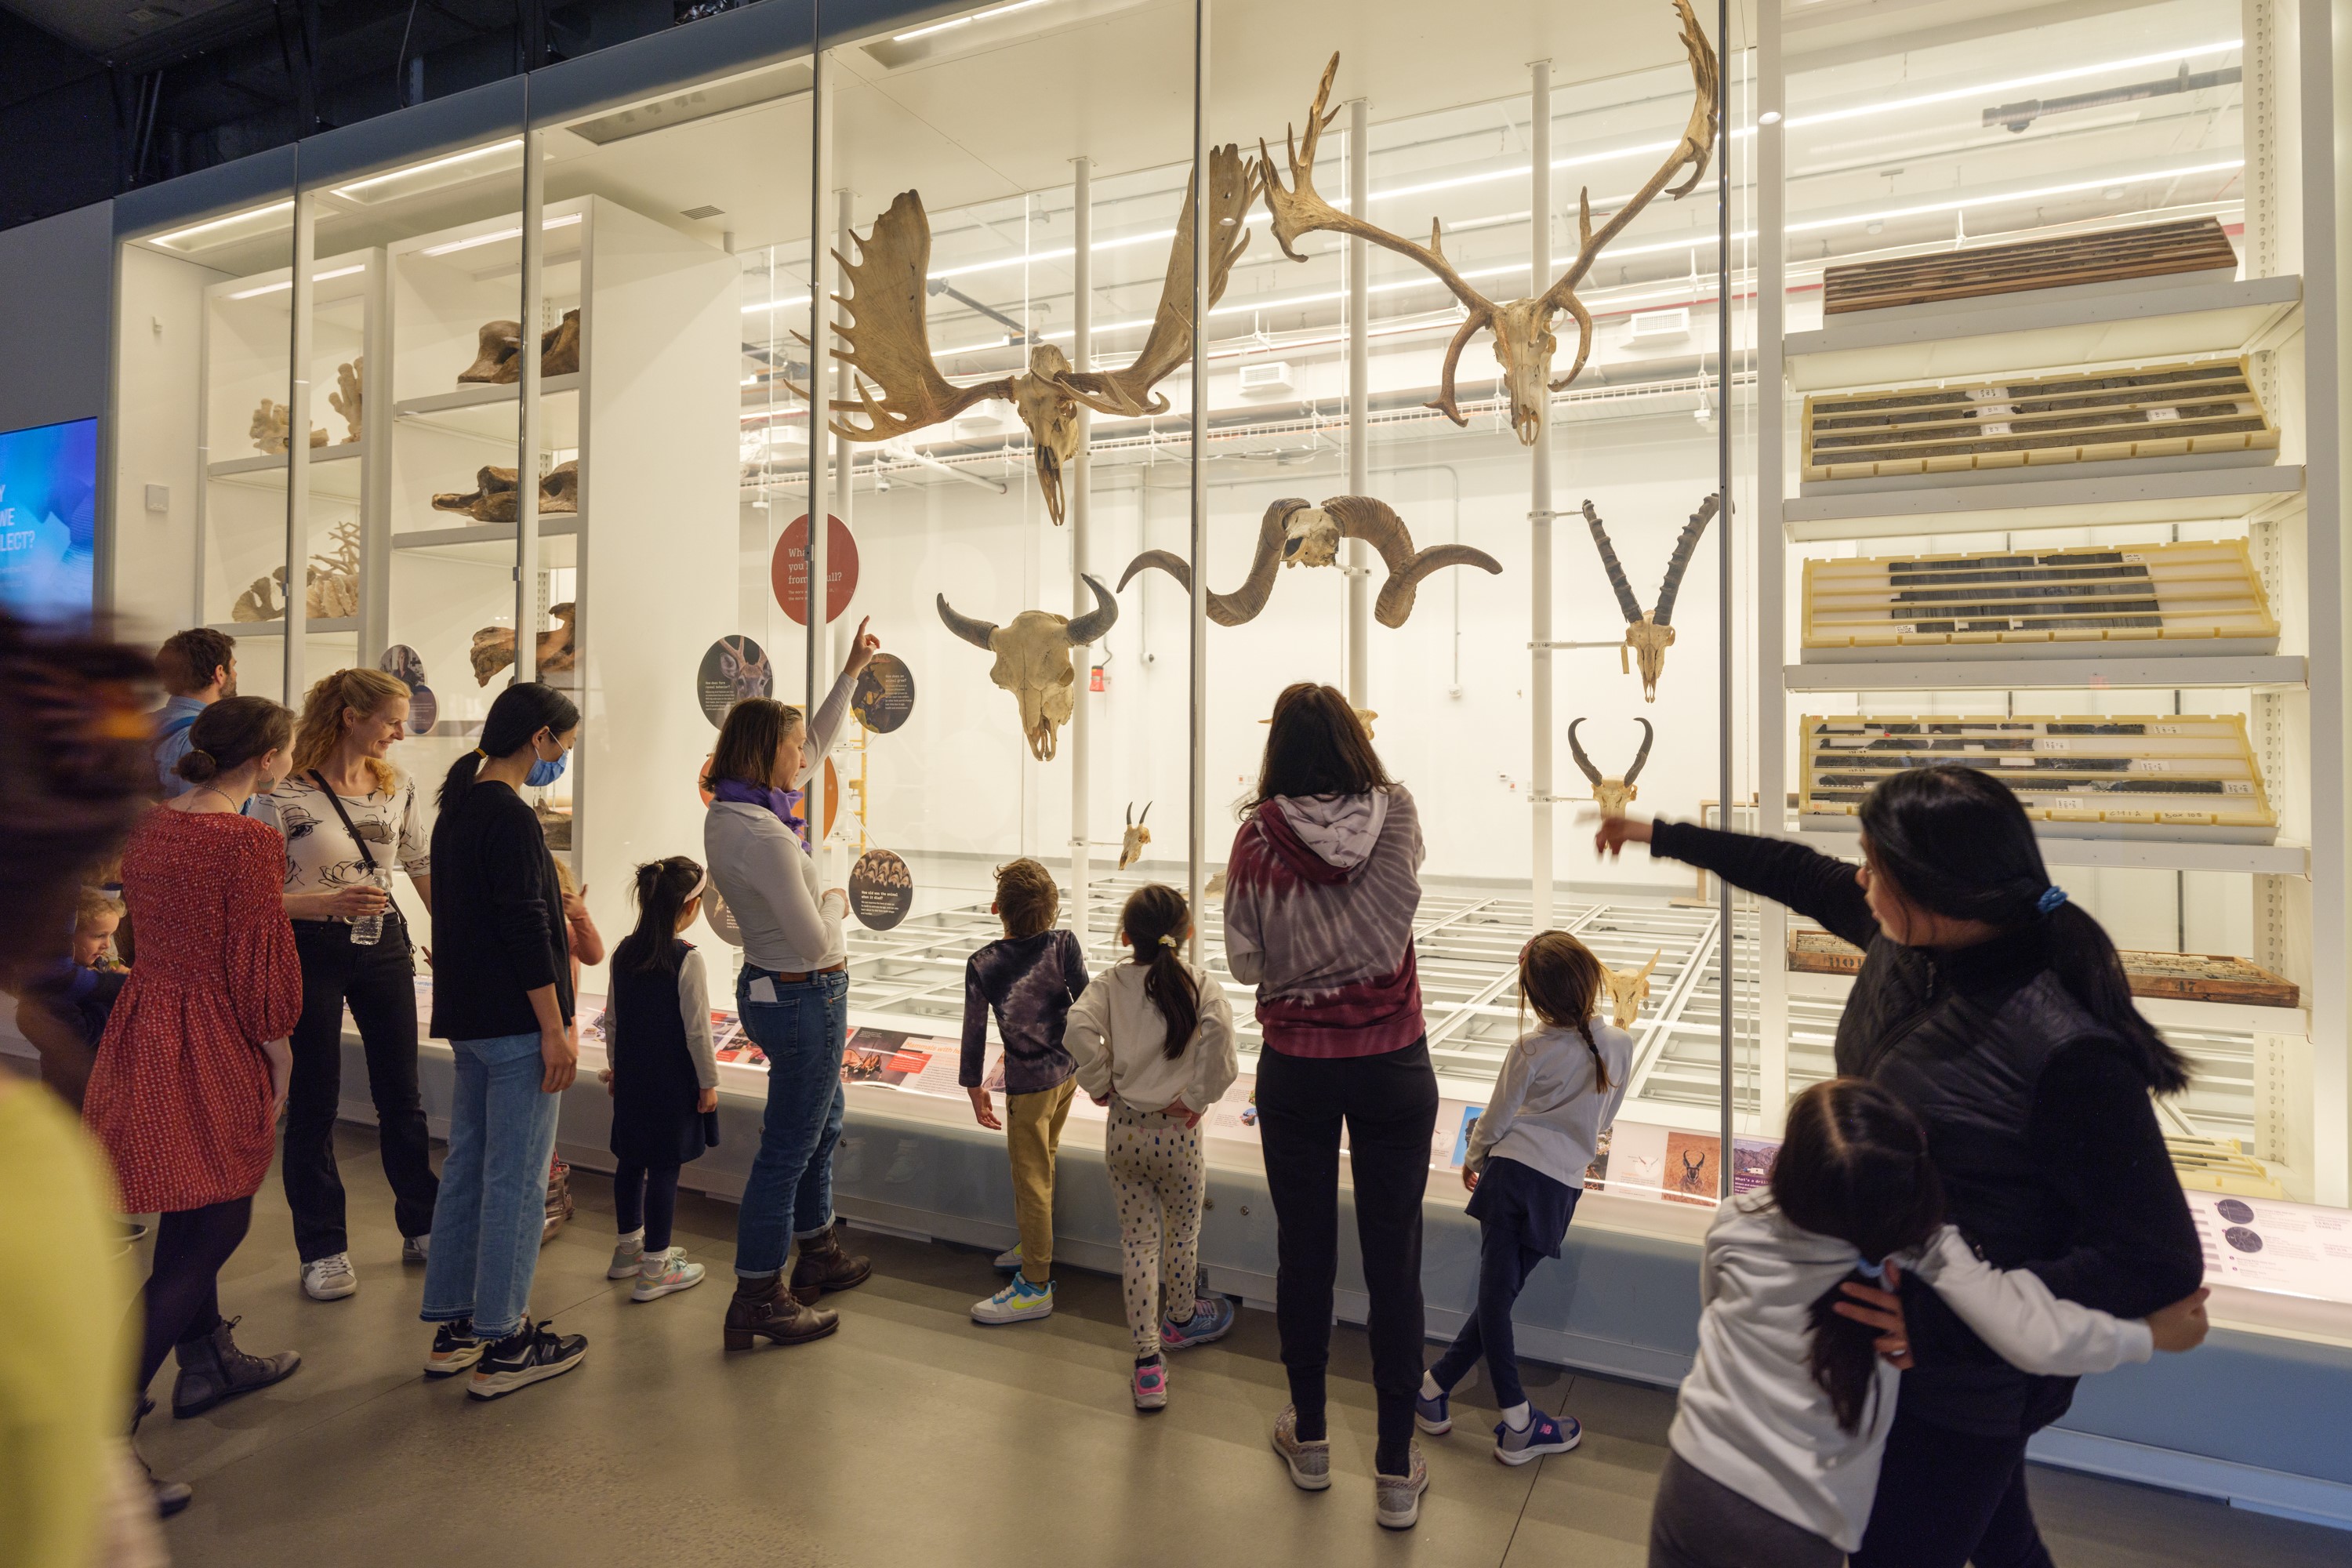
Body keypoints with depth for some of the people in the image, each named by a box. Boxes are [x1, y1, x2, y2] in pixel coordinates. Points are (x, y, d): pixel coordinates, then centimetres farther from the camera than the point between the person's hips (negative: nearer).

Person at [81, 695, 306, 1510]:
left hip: (144, 1018, 9)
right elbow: (260, 957, -17)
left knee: (191, 1212, 22)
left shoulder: (152, 824, 5)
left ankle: (206, 1363, 38)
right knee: (213, 1223, 2)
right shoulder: (248, 841, -19)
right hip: (212, 1042, -9)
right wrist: (278, 1049, -5)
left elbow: (150, 922, 14)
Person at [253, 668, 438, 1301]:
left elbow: (425, 868, 11)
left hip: (384, 948, 4)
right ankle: (322, 1249, 21)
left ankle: (422, 1227, 26)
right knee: (315, 1105, 6)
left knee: (401, 1095, 12)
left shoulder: (397, 787, 2)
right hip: (312, 953, -4)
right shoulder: (285, 795, -13)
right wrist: (329, 904, -26)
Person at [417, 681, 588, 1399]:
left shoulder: (458, 808, 13)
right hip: (515, 1024, -10)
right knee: (515, 1181, -1)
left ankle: (452, 1328, 26)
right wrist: (556, 1029, -17)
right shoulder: (511, 817, -17)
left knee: (465, 1167, 15)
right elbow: (526, 930, -20)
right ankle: (502, 1346, 8)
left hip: (468, 1018, 10)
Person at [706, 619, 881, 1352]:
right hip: (804, 996, -10)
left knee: (820, 1124, 24)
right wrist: (836, 902, -4)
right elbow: (813, 943, -25)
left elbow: (816, 744, 15)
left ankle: (817, 1254, 40)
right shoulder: (764, 835, -27)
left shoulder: (729, 809, 2)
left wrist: (851, 672, 14)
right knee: (788, 1146, 2)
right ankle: (757, 1301, 15)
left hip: (775, 989, 10)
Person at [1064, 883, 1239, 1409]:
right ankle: (1182, 1319, 44)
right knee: (1183, 1229, 22)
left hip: (1124, 1131, 1)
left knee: (1137, 1237, 11)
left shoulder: (1110, 983, -4)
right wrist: (1200, 1095, -16)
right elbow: (1218, 1028, -29)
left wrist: (1098, 1086, -5)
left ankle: (1147, 1358, 11)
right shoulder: (1200, 986, -9)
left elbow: (1079, 1029, -20)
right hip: (1177, 1132, -1)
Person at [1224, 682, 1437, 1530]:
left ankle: (1309, 1437, 34)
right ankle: (1397, 1470, 22)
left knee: (1304, 1250, 15)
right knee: (1393, 1261, 10)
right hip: (1394, 1066, 1)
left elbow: (1245, 963, -5)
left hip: (1295, 1069, 0)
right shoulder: (1396, 815, -9)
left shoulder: (1258, 837, -13)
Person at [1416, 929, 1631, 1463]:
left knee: (1495, 1292, 3)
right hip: (1562, 1184, 2)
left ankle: (1517, 1421, 6)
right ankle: (1436, 1385, 12)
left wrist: (1472, 1159, 21)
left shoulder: (1531, 1050, -6)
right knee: (1501, 1294, 8)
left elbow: (1496, 1119, 3)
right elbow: (1604, 1120, 15)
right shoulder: (1620, 1046, 1)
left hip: (1511, 1169, -2)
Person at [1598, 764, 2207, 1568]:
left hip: (1964, 1379, -7)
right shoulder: (1907, 946, -11)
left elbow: (2160, 1262, -28)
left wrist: (1941, 1316, -32)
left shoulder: (2066, 1052, -33)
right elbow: (1803, 877, 7)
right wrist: (1663, 835, 17)